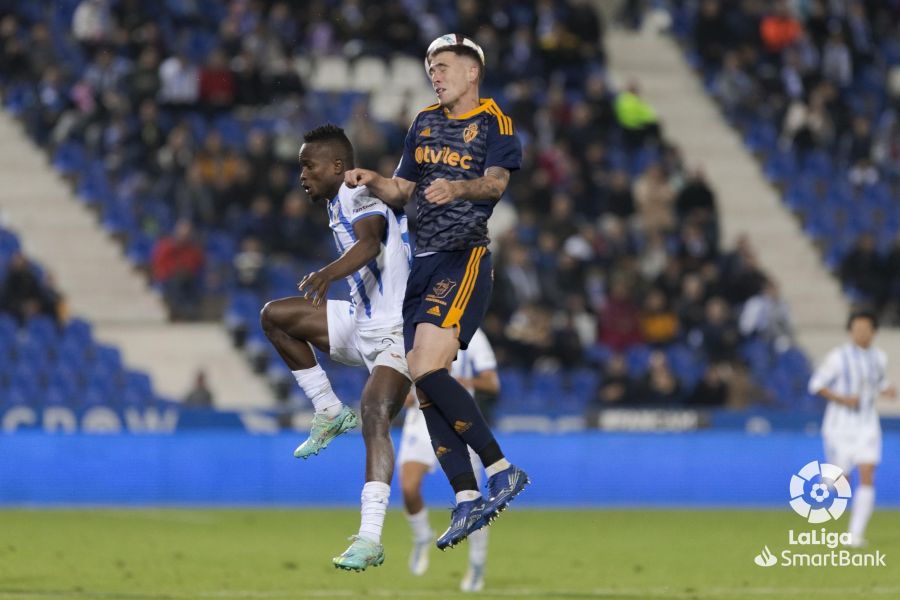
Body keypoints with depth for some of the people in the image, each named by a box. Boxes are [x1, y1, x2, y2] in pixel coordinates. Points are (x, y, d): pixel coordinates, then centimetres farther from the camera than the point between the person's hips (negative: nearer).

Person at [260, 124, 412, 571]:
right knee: (275, 315, 5)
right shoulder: (339, 203, 12)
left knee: (374, 415, -28)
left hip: (397, 330, -10)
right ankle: (330, 412, 11)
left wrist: (329, 273, -55)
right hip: (363, 322, 10)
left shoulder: (360, 199, -16)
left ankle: (370, 539, -35)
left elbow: (369, 242, -38)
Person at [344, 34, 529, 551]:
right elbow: (402, 191, 22)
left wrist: (458, 188, -41)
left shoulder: (495, 124, -3)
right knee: (424, 383, -1)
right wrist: (372, 181, 0)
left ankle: (502, 469, -17)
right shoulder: (425, 123, 18)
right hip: (424, 263, 8)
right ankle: (467, 500, 0)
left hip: (465, 259, -7)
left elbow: (495, 183, -20)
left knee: (427, 370, -23)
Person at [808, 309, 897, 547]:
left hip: (867, 425, 3)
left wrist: (888, 391, -3)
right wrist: (841, 399, -19)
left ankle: (856, 534, -5)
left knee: (867, 479, -10)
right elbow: (816, 384, -7)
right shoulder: (838, 356, -11)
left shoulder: (879, 357, 3)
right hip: (840, 425, -3)